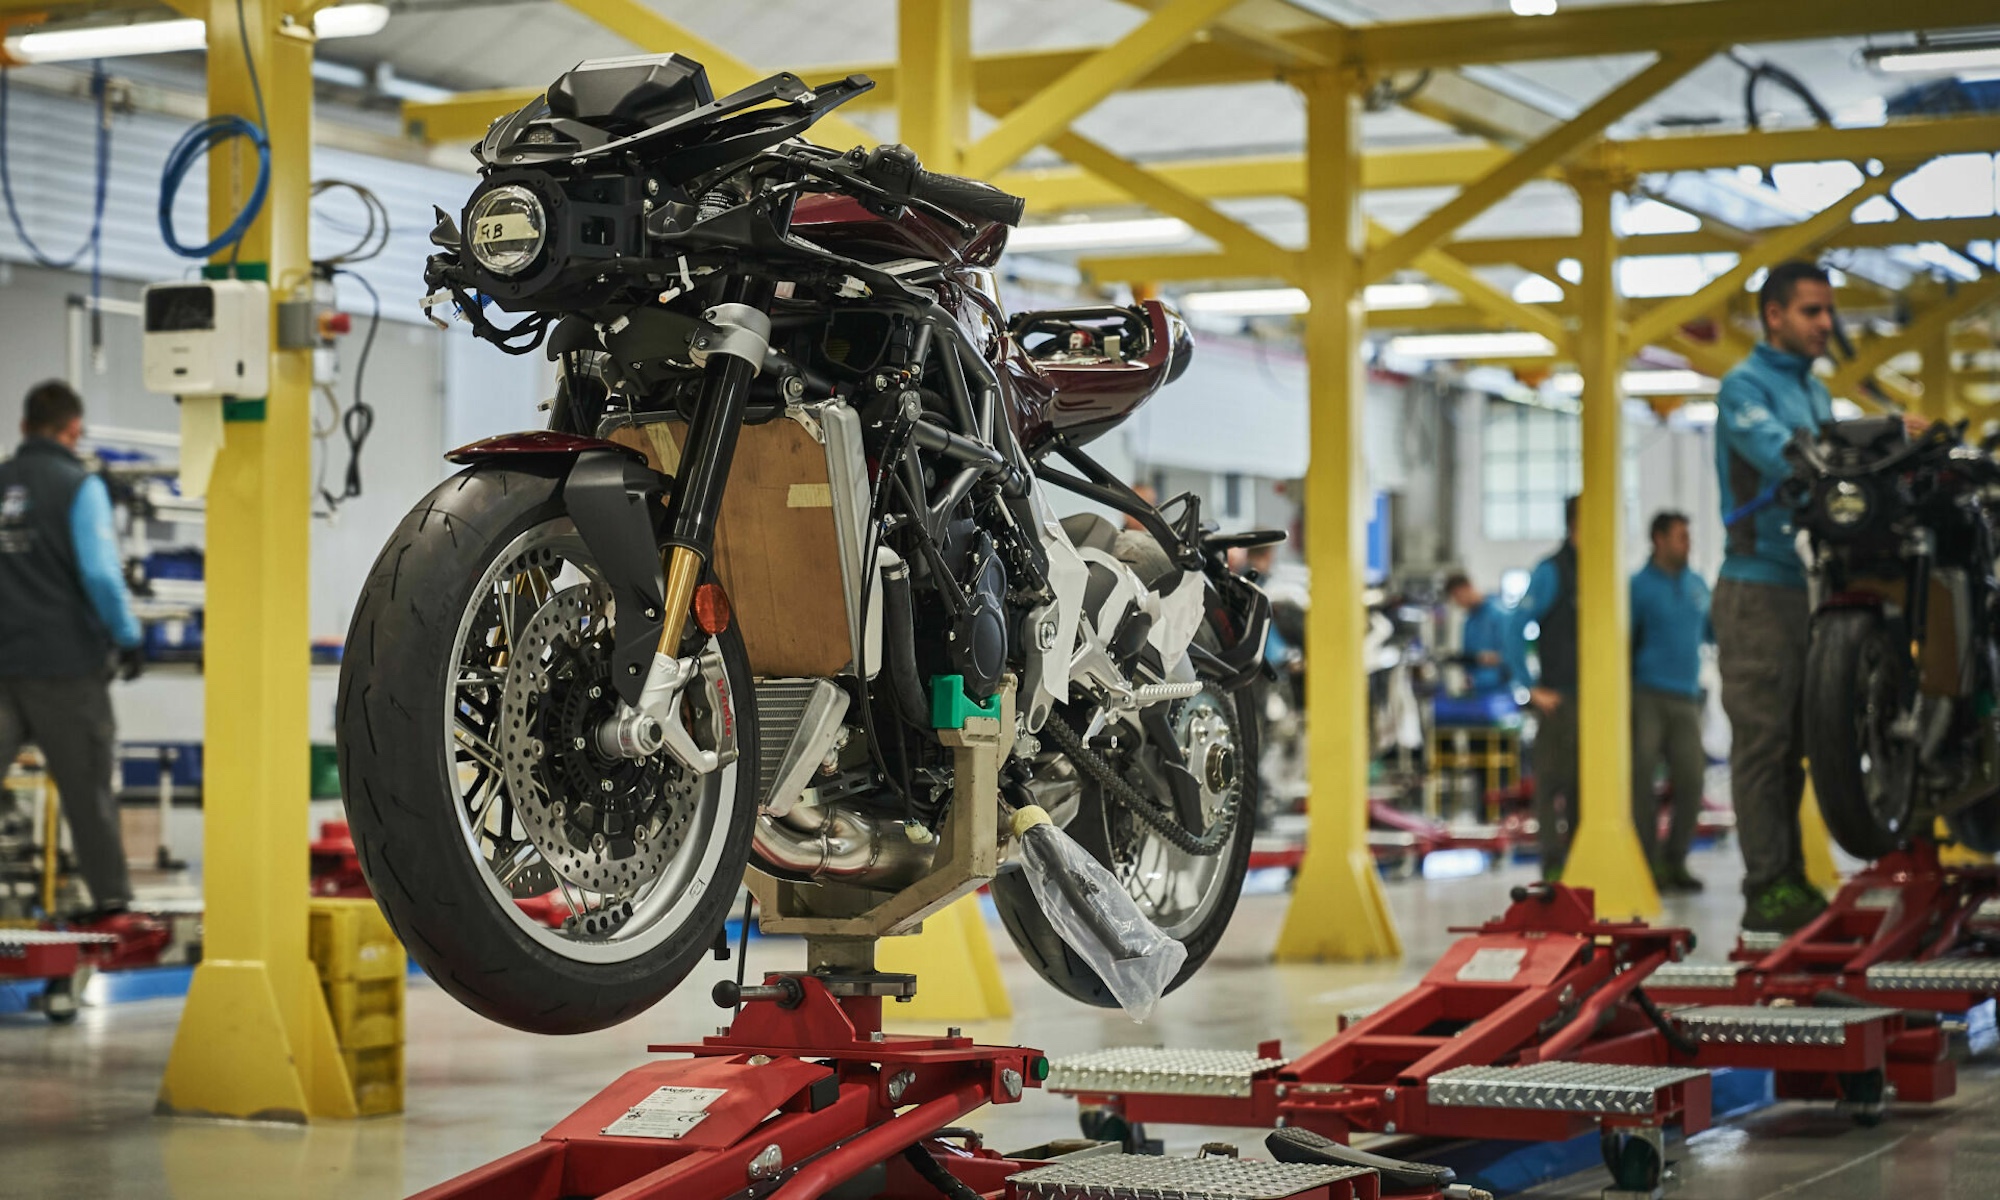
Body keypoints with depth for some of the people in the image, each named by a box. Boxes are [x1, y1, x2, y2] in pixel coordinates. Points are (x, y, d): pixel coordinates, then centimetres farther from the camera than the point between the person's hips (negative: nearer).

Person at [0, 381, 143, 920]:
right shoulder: (79, 486, -9)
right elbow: (101, 572, -16)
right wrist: (127, 636, -4)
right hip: (65, 661, -3)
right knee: (86, 784, 9)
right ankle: (110, 892, 19)